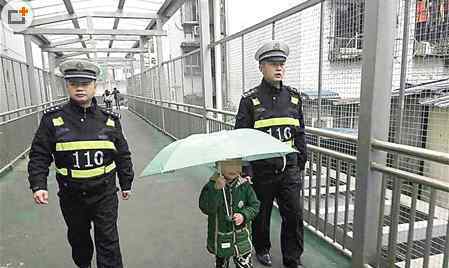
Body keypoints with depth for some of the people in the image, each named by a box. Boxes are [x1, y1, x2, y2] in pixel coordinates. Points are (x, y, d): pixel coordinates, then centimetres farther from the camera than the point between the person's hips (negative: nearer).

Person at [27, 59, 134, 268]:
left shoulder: (109, 120, -3)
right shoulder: (53, 119, -5)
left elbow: (123, 155, 5)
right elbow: (39, 155, -2)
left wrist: (126, 183, 9)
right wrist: (38, 185, -14)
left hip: (104, 194, -1)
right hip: (71, 196, 1)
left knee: (108, 242, 5)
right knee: (78, 238, 23)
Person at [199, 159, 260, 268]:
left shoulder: (244, 185, -7)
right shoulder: (211, 186, -14)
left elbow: (254, 205, 0)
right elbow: (206, 209, -24)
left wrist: (244, 215, -18)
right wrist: (216, 189, -34)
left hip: (242, 238, 1)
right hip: (220, 239, 0)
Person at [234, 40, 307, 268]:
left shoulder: (294, 97, 5)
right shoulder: (250, 99, -7)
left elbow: (300, 134, 12)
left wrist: (301, 164, 11)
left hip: (289, 169, 3)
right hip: (261, 170, -3)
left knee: (294, 215, 6)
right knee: (261, 214, 16)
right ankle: (262, 249, 41)